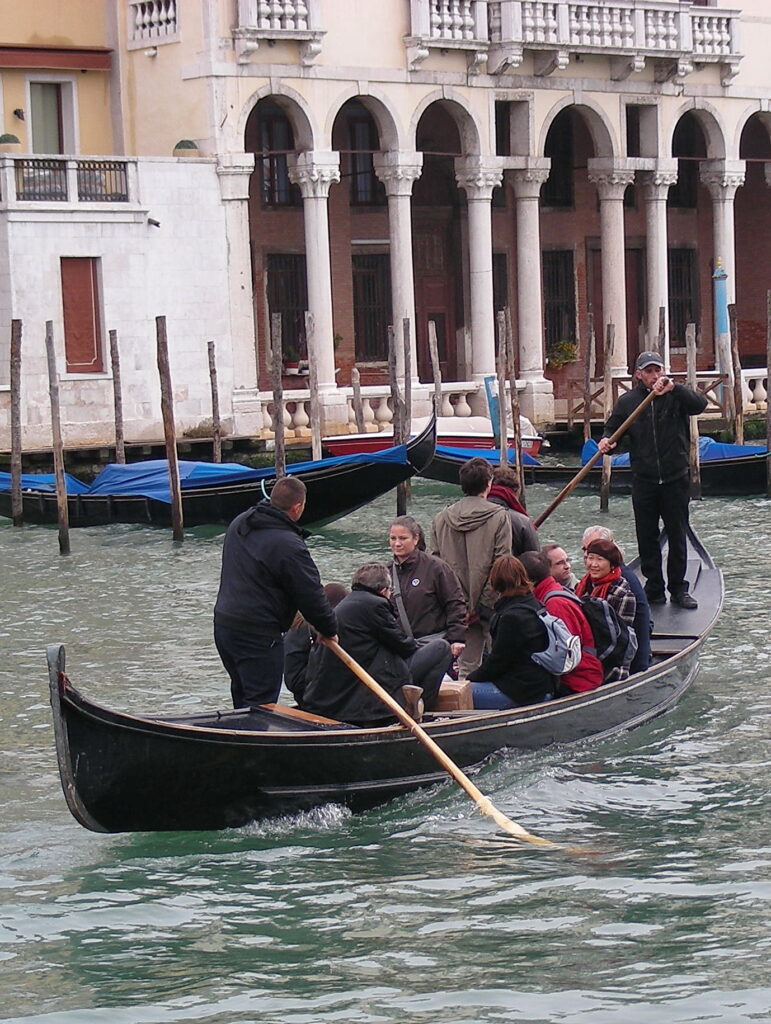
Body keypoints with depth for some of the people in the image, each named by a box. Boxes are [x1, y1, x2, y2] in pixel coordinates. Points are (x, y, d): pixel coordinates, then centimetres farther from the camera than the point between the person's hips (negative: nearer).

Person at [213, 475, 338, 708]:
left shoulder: (238, 524, 8)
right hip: (258, 636, -9)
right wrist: (330, 629, 4)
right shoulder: (288, 545, -19)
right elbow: (311, 595, -13)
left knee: (242, 695, 20)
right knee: (261, 704, -4)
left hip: (223, 623, 9)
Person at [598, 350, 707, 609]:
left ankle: (678, 589, 14)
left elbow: (700, 404, -18)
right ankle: (654, 589, 14)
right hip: (644, 482, 1)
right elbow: (612, 429, 7)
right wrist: (606, 441, -16)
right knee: (647, 539, 5)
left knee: (678, 536, 5)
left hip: (675, 480, -1)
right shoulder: (627, 401, 5)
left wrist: (674, 388, -32)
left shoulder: (676, 396, 0)